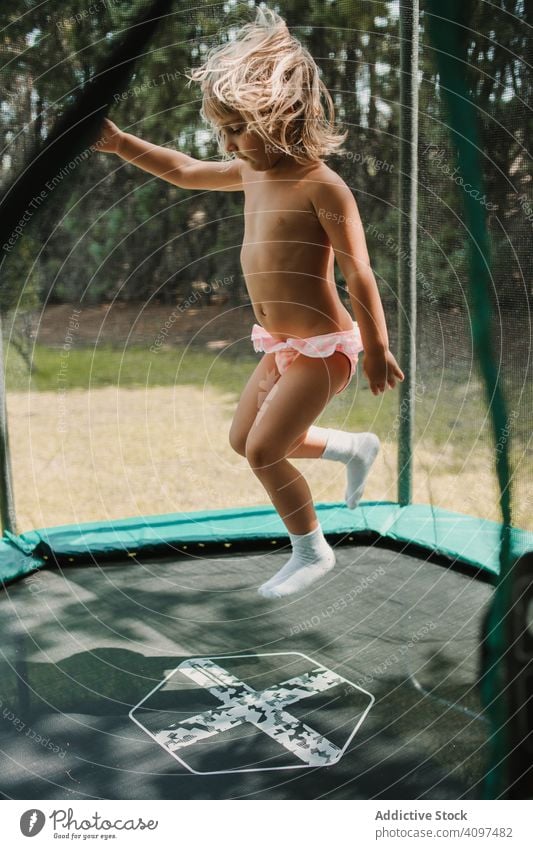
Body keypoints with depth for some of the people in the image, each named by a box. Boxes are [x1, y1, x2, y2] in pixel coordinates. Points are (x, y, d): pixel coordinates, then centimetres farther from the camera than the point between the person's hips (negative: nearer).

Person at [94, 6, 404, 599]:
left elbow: (358, 275, -18)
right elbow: (184, 171, 19)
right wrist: (118, 143, 13)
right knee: (244, 439, 18)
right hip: (280, 346, 9)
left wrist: (377, 350, -15)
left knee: (263, 450, -7)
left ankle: (311, 553, 15)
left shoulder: (321, 186, -20)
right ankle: (356, 447, 34)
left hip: (322, 347, -9)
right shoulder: (253, 172, 4)